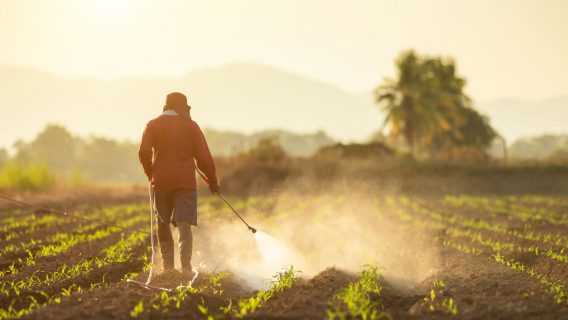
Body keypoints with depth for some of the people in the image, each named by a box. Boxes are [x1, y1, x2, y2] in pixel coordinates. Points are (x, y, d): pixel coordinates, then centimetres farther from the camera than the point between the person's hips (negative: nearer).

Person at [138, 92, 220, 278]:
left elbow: (144, 152, -8)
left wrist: (150, 173, 9)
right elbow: (203, 157, 2)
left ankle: (168, 266, 16)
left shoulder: (153, 125, 5)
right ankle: (186, 265, -20)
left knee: (163, 223, 16)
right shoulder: (191, 126, 6)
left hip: (161, 181, 1)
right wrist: (212, 180, 13)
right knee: (184, 224, -5)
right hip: (186, 181, -1)